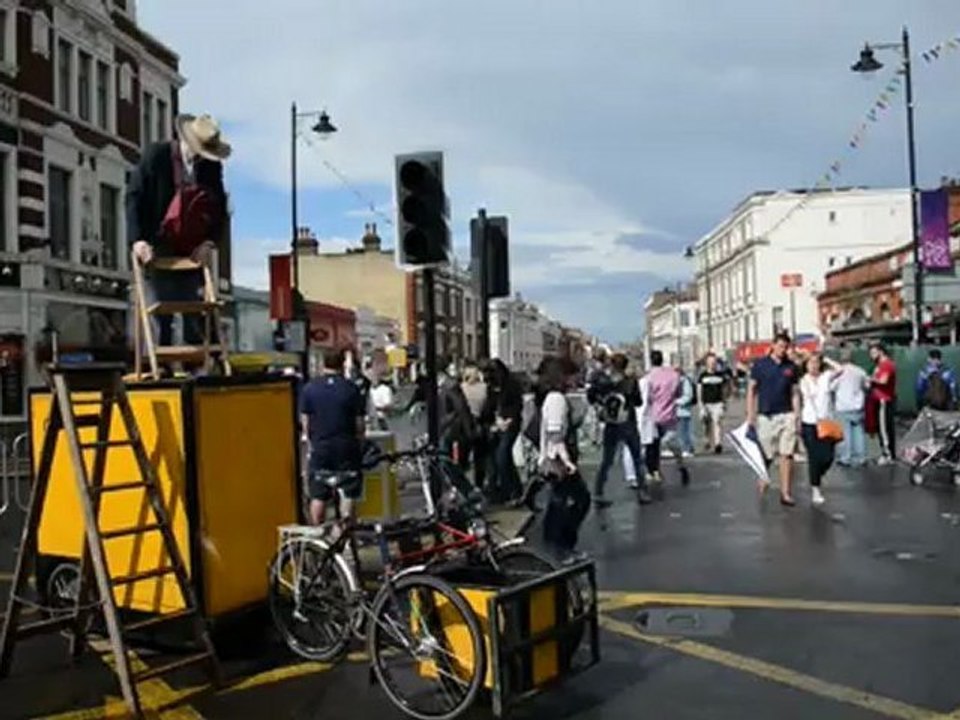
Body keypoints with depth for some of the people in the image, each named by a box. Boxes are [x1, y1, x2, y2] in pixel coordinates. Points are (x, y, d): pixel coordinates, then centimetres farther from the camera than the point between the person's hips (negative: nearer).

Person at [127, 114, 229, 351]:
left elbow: (220, 207, 12)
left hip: (194, 253, 4)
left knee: (198, 320, 3)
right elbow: (134, 196, -5)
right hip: (158, 252, -4)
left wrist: (210, 241, -3)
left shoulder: (212, 165, 8)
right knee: (158, 317, -4)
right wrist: (137, 239, -16)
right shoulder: (156, 155, -3)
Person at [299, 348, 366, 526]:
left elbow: (305, 420, 2)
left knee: (318, 496, 7)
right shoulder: (351, 388, -4)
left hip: (320, 447, 1)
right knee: (348, 494, 5)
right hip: (346, 446, -1)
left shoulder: (309, 388, 0)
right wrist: (360, 444, 12)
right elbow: (359, 422, -2)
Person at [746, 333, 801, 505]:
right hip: (765, 415, -1)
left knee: (787, 454, -4)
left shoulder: (792, 367, 6)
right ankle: (763, 479, 35)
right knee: (766, 454, 7)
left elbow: (794, 393, 10)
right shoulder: (760, 364, 0)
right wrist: (750, 413, -4)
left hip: (786, 415, 1)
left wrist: (796, 415, 1)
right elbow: (751, 389, 2)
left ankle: (786, 493, -1)